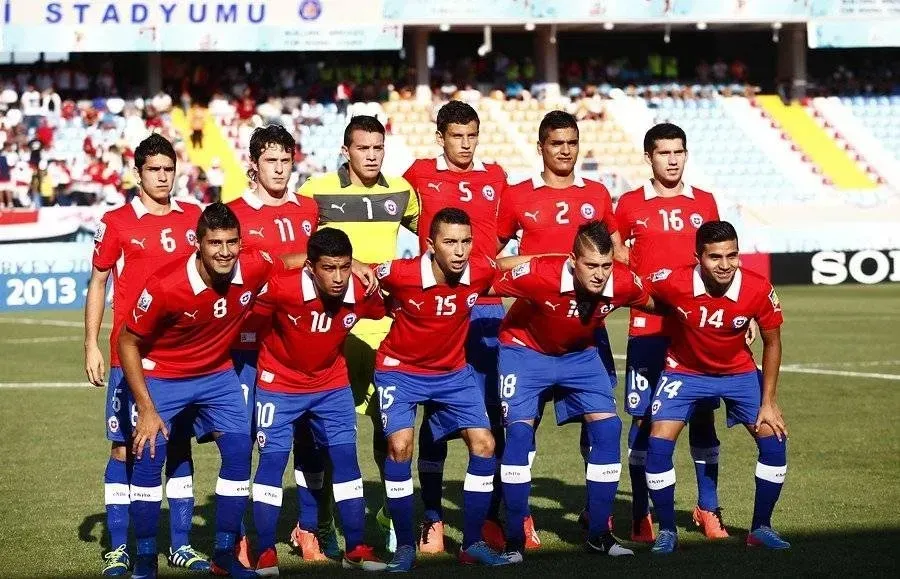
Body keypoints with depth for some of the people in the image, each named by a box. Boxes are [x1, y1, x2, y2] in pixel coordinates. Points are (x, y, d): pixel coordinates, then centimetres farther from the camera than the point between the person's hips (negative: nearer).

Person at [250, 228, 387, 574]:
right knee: (272, 460, -5)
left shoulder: (363, 293, -20)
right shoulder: (280, 289, -31)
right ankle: (266, 554, 3)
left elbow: (383, 312, 5)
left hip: (332, 385, 3)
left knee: (346, 459, -1)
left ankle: (356, 549, 8)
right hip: (280, 385, -3)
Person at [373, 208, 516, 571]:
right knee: (400, 445, -20)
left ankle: (473, 544, 8)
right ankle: (405, 546, -7)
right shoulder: (401, 274, -27)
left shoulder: (481, 272, -17)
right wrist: (396, 309, -13)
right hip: (400, 370, -4)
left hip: (452, 372, 4)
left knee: (484, 444, -5)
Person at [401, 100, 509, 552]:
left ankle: (490, 518, 5)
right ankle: (432, 520, 4)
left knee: (490, 413, 0)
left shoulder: (495, 177, 11)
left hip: (484, 306, 2)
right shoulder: (420, 174, 5)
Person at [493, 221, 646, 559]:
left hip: (579, 354, 4)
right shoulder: (539, 275, -36)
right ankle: (514, 539, -5)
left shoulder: (623, 283, -23)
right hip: (525, 350, -4)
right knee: (519, 430, -17)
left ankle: (599, 533, 6)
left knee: (607, 427, -8)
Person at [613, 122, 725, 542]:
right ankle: (640, 515, 5)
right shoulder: (630, 204, 2)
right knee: (643, 417, -2)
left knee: (702, 414, 3)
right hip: (647, 326, -2)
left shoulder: (705, 203, 9)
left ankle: (708, 509, 13)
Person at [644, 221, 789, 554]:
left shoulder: (758, 290, -25)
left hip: (739, 372, 2)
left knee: (774, 441, -8)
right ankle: (667, 532, 4)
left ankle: (761, 529, 11)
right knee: (658, 446, -16)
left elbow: (772, 343, -9)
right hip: (684, 370, -1)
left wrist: (768, 402, -8)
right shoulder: (674, 282, -30)